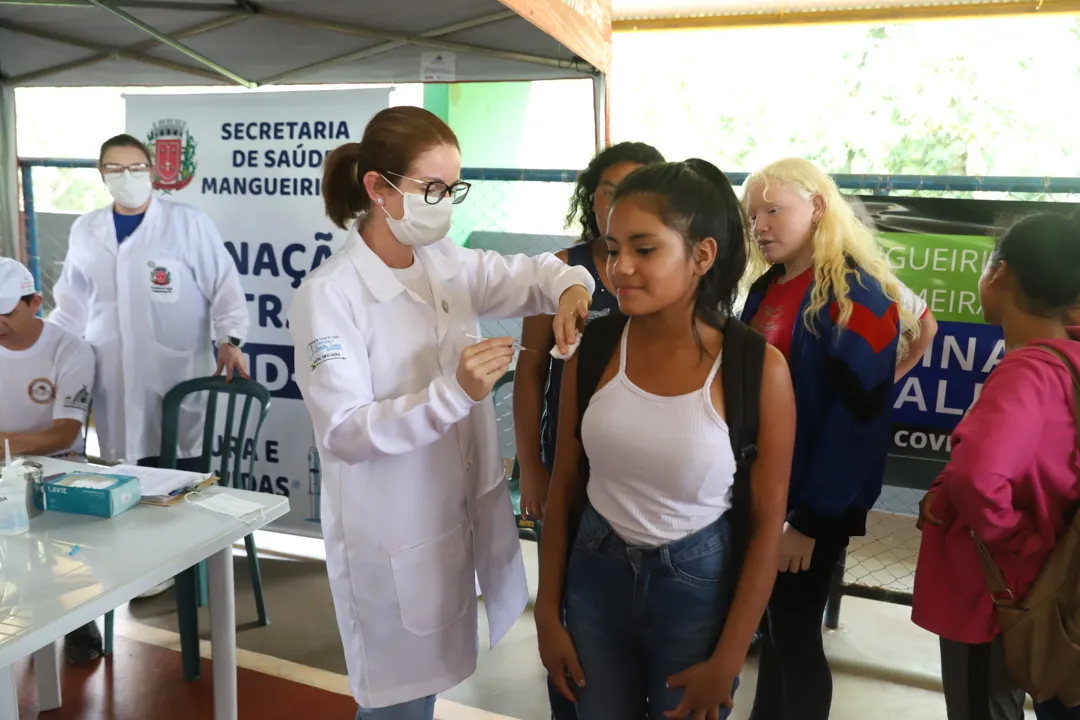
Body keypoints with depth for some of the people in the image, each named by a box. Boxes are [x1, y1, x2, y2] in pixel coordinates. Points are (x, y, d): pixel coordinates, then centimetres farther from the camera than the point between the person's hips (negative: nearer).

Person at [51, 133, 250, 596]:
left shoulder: (187, 223, 0)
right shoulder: (85, 231, 12)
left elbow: (224, 285, -2)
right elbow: (72, 304, 18)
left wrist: (230, 339, -12)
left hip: (178, 373, -3)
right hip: (115, 378, 4)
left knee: (180, 470, 0)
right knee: (129, 470, 4)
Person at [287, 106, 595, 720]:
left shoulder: (446, 262, 0)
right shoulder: (328, 296, -19)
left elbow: (529, 274, 13)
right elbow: (343, 432, -24)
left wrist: (570, 286, -11)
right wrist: (453, 392, -35)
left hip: (463, 518, 6)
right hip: (394, 543, -6)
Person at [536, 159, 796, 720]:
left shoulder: (758, 368, -17)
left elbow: (767, 526, -10)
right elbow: (564, 486, 1)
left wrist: (726, 662, -7)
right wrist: (548, 612, 4)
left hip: (698, 585, -2)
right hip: (596, 575, 3)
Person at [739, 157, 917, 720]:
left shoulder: (855, 295, -16)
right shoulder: (766, 287, 8)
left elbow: (854, 416, -20)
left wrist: (810, 518, -18)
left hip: (812, 504, -7)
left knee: (794, 631, 5)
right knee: (773, 622, 17)